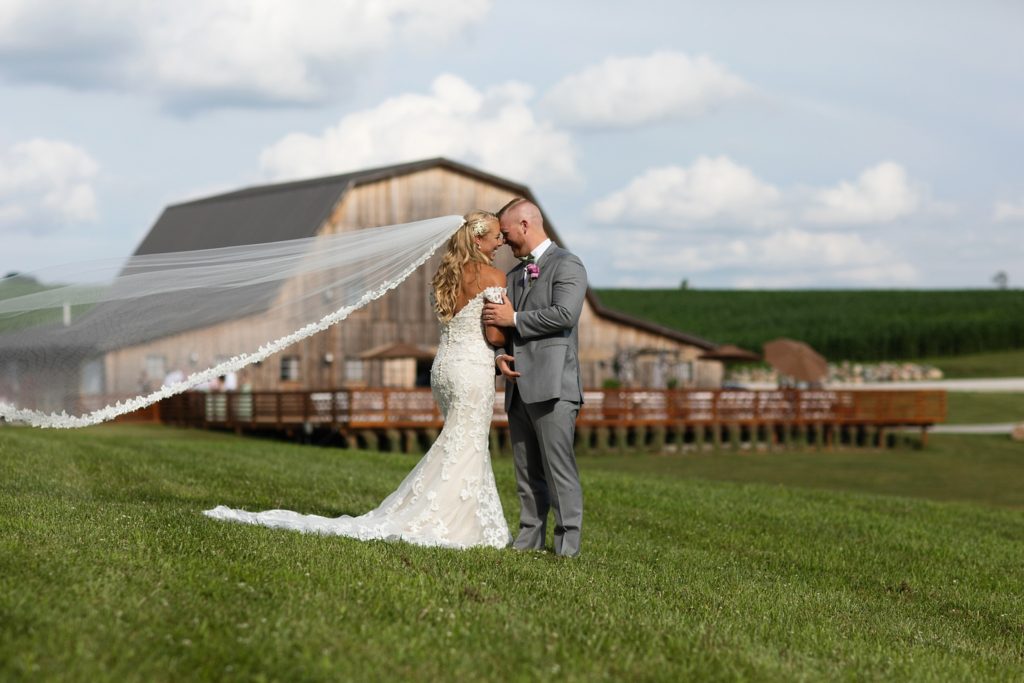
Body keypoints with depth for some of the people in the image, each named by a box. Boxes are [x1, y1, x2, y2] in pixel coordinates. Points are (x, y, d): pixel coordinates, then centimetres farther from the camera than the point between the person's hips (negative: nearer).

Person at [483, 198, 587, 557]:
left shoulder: (567, 265, -2)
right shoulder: (514, 275, 22)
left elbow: (565, 314, -16)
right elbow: (501, 322, 24)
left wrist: (515, 319, -10)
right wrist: (500, 354, 3)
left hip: (551, 386, -8)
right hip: (519, 386, 8)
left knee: (558, 467, -10)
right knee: (527, 470, 9)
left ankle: (568, 541, -8)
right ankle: (530, 537, 13)